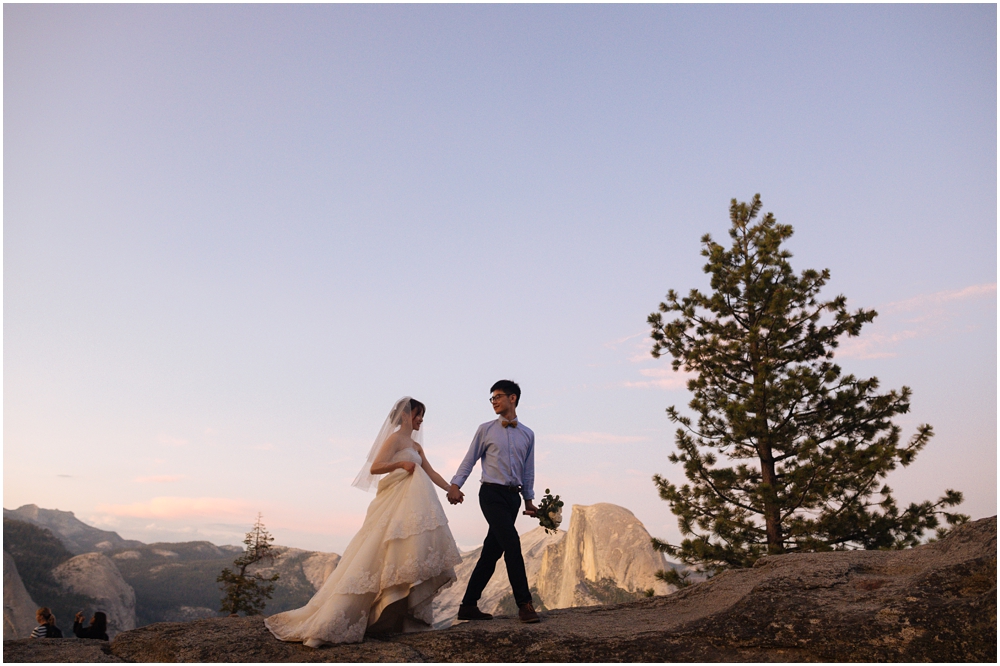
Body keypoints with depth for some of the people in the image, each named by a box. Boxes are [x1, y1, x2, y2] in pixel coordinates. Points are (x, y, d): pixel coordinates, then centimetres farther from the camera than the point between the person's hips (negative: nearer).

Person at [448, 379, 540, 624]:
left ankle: (469, 605, 15)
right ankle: (524, 604, -6)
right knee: (512, 544, -14)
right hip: (491, 494, -4)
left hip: (513, 496, 4)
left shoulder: (527, 434, 12)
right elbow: (470, 460, 3)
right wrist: (455, 485, -9)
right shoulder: (486, 430, 3)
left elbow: (528, 470, 17)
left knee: (492, 551, 7)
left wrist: (528, 499, 15)